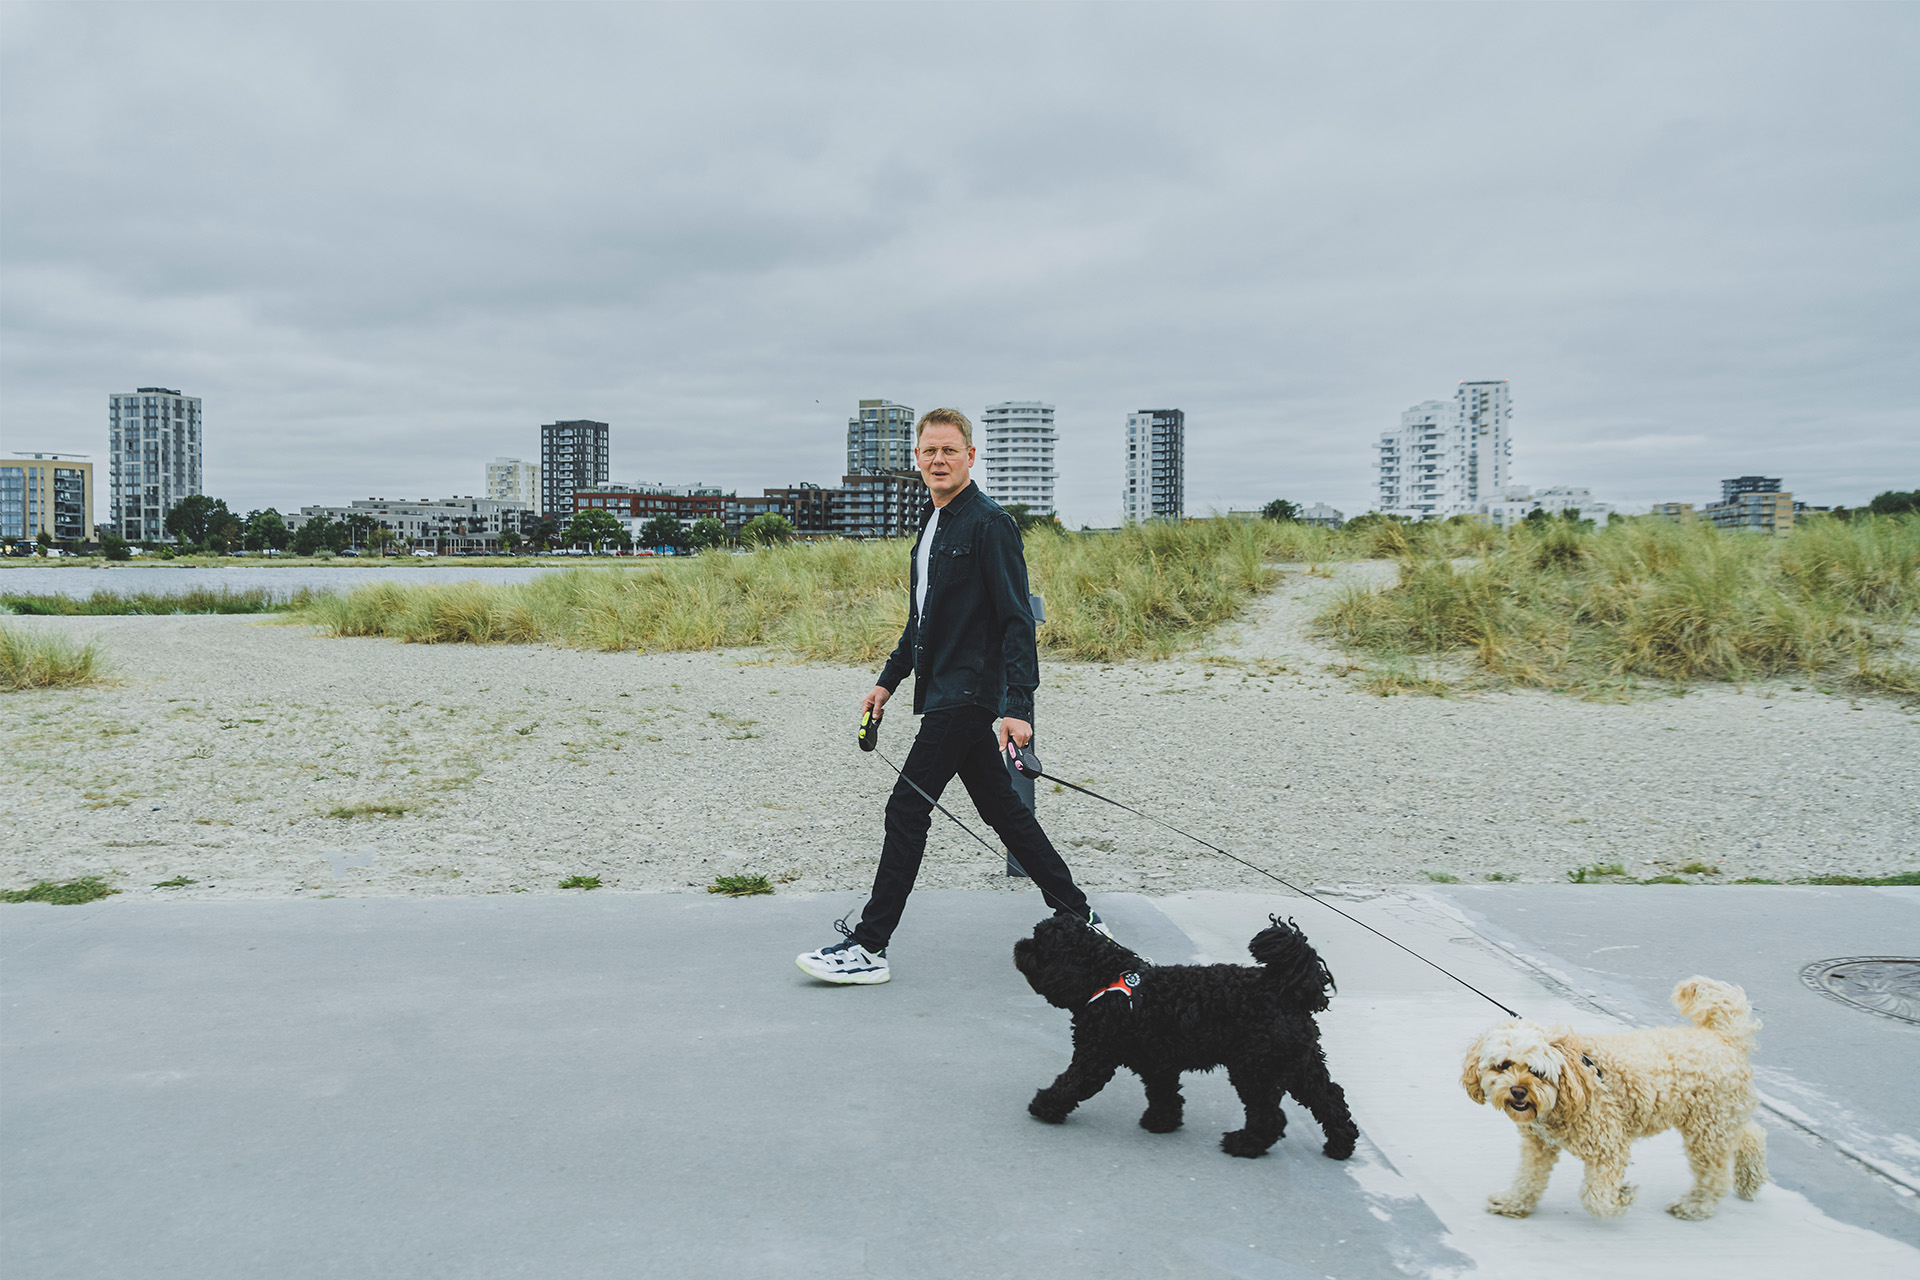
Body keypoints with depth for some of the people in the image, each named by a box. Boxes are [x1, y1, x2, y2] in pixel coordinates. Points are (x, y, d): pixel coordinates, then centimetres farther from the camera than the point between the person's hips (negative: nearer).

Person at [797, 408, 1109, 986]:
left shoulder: (990, 524, -12)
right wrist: (889, 679, 22)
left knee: (907, 807, -8)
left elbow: (1017, 620, -17)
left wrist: (1017, 706, -23)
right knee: (1001, 809, 13)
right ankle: (1079, 919, 22)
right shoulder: (932, 525, 16)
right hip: (943, 693, 9)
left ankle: (869, 947, 0)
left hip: (967, 694, -9)